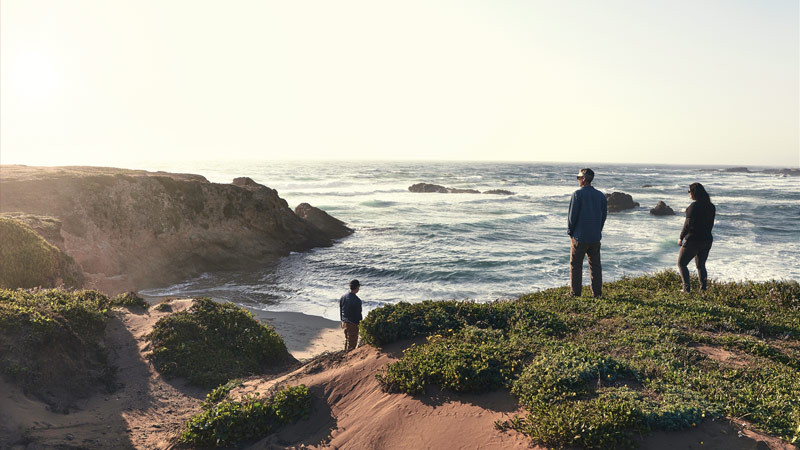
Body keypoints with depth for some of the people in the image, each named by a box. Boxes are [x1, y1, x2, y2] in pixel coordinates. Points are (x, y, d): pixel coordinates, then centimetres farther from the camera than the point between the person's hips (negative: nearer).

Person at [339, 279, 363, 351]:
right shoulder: (357, 300, -24)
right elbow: (358, 314, -18)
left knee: (347, 339, 24)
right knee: (352, 343, 7)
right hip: (352, 324, -7)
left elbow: (340, 311, 8)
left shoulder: (343, 297, -2)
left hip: (344, 323, 7)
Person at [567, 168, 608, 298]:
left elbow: (572, 214, -11)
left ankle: (575, 293, 5)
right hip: (596, 237, 5)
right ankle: (597, 292, 13)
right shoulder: (600, 195, 6)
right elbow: (604, 214, 9)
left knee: (575, 265, 4)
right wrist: (598, 230, 16)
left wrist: (570, 231, 1)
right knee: (595, 265, 11)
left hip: (580, 237, -5)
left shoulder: (577, 194, -12)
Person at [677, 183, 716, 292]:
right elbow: (711, 224, 12)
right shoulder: (711, 206, 6)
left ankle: (687, 287, -6)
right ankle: (703, 288, 11)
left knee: (681, 264, 5)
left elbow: (688, 223, -19)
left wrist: (681, 238, -10)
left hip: (693, 240, -7)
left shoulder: (694, 206, -18)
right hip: (707, 239, 7)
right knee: (701, 265, 18)